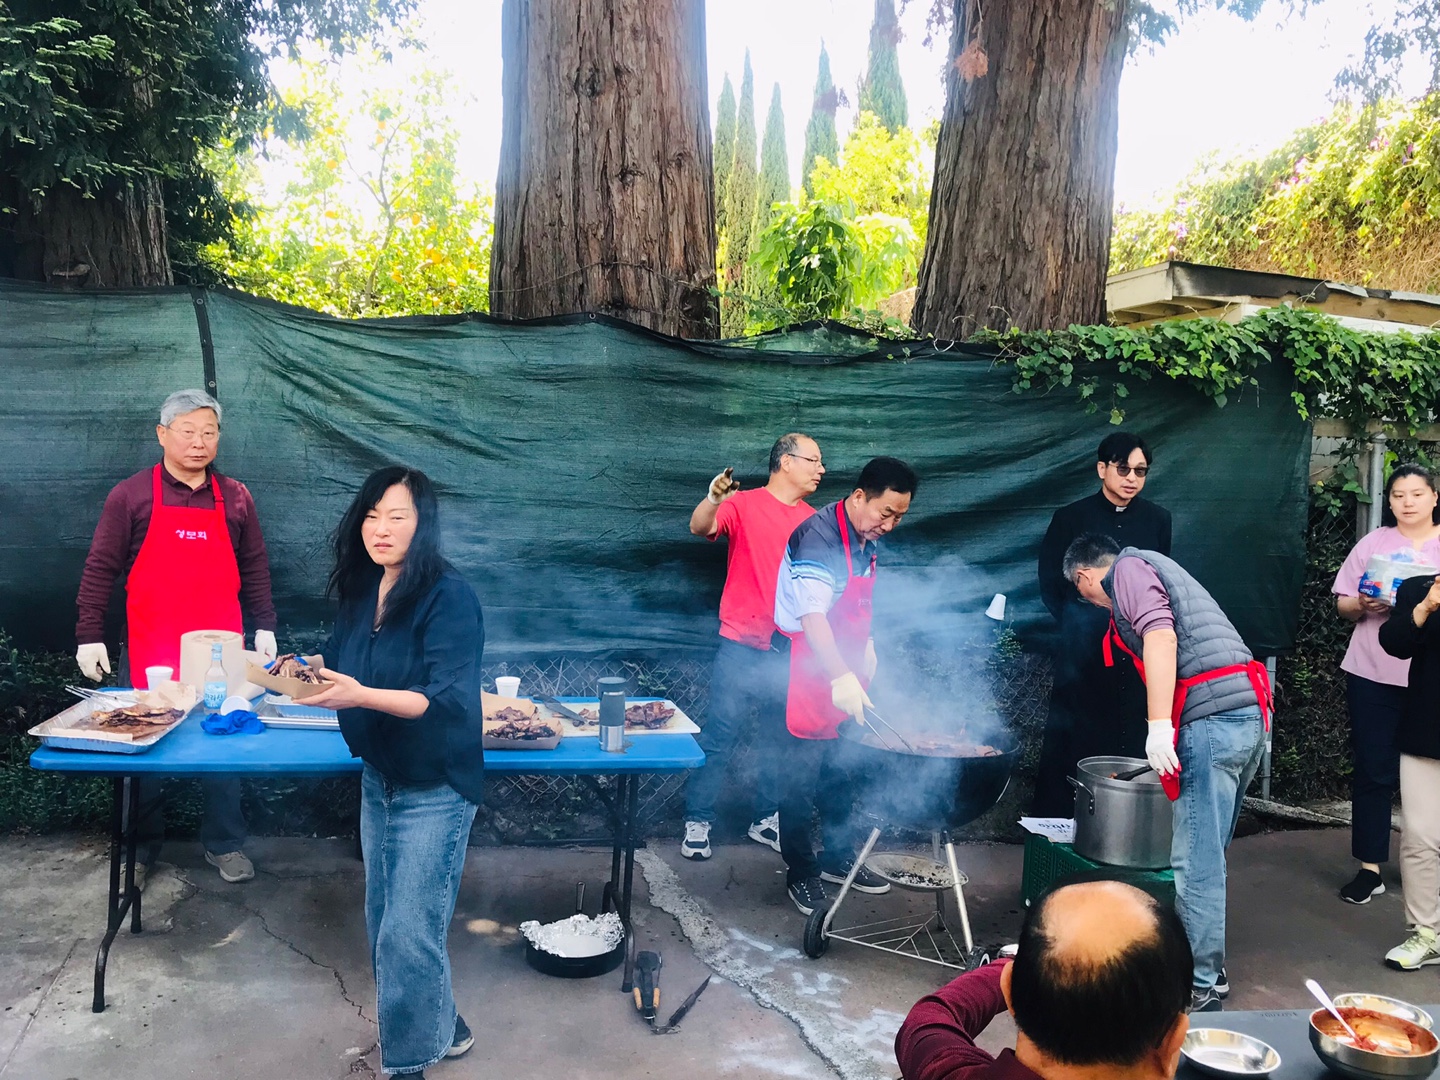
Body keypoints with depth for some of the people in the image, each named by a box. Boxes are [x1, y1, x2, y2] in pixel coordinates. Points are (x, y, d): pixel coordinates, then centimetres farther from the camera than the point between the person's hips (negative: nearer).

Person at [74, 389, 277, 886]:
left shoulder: (235, 498, 6)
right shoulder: (130, 496, -1)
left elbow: (254, 569, 11)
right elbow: (101, 569, -1)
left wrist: (264, 627, 6)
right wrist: (89, 635, -5)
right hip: (151, 653, -2)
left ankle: (223, 843, 21)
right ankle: (142, 846, 24)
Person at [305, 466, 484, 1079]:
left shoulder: (449, 597, -20)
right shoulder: (360, 592, 2)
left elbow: (447, 700, -27)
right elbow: (342, 668, 12)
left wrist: (360, 696, -38)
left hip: (434, 791, -7)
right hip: (378, 781, 8)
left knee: (407, 936, -3)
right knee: (385, 921, 18)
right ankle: (441, 1029, 39)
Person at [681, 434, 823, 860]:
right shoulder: (743, 505, -6)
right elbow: (699, 527, -22)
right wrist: (713, 499, -42)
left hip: (790, 651, 5)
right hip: (742, 647, -5)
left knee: (776, 739, 13)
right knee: (720, 736, -2)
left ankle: (766, 819, 26)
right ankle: (697, 822, 9)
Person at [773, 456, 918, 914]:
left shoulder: (867, 540, 7)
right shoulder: (818, 537, -22)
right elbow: (812, 616, -33)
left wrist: (865, 651, 17)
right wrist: (842, 676, -42)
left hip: (845, 673, 8)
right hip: (805, 670, -8)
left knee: (839, 774, 17)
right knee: (802, 776, 0)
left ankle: (838, 858, 32)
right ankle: (801, 874, 13)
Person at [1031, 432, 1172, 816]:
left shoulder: (1157, 520, 8)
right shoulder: (1071, 518, 0)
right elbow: (1050, 585, 4)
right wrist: (1076, 625, -3)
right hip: (1081, 651, -2)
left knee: (1127, 741, 2)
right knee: (1069, 739, -1)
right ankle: (1053, 823, 6)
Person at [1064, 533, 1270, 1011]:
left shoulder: (1128, 569, 1)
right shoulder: (1155, 569, 28)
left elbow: (1160, 636, -17)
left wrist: (1159, 726, -20)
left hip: (1213, 719, -10)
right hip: (1249, 716, 10)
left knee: (1196, 861, -4)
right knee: (1205, 855, 18)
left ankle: (1200, 986, 2)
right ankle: (1208, 966, 28)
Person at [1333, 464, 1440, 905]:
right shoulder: (1373, 543, 7)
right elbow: (1342, 604, 8)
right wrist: (1363, 606, -14)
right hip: (1373, 675, 1)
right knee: (1373, 771, 4)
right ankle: (1369, 868, 12)